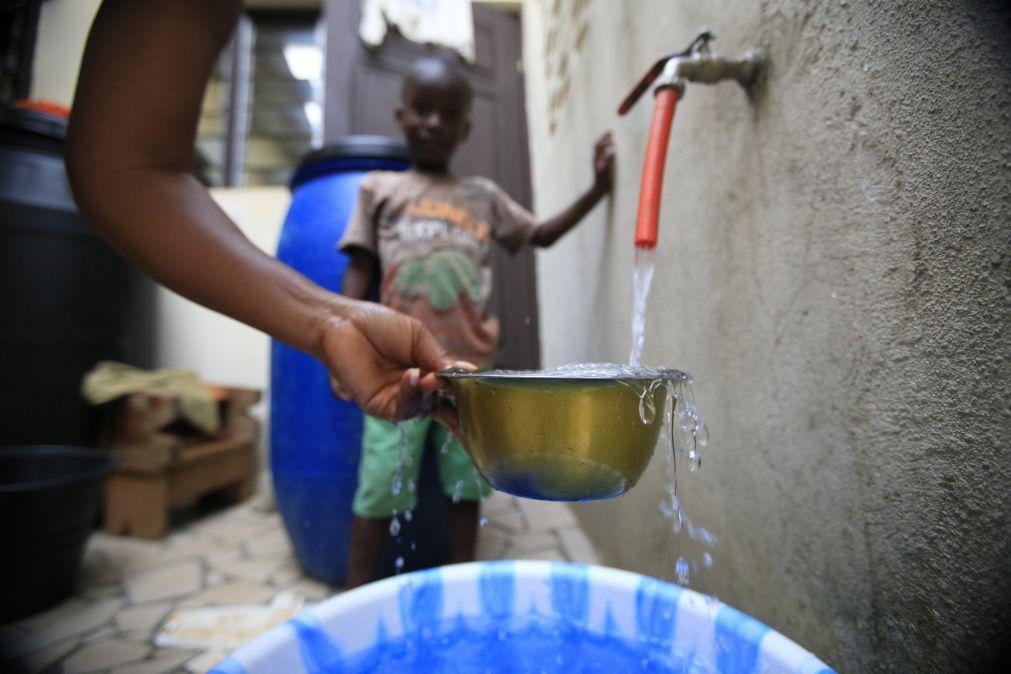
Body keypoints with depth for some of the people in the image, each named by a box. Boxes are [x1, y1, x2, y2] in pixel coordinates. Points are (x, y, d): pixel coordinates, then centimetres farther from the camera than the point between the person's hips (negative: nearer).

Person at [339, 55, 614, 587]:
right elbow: (359, 272, 5)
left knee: (465, 485, 10)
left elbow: (543, 234, 19)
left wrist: (597, 188, 11)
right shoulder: (378, 188, 9)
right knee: (378, 490, 1)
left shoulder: (483, 195, 14)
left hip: (470, 367, 2)